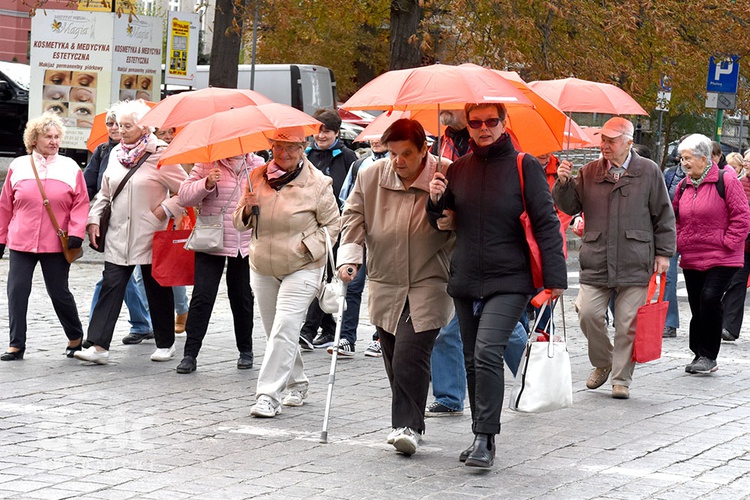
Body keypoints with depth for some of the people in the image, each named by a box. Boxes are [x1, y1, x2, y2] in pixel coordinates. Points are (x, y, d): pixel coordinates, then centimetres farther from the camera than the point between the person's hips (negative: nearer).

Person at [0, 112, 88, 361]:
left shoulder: (70, 168, 4)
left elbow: (81, 203, 2)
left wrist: (76, 233, -10)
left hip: (56, 245, -1)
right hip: (20, 243, 1)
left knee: (59, 292, 6)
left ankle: (76, 338, 24)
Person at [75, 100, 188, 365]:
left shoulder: (160, 154, -8)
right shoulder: (116, 154, 9)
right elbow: (105, 192, 19)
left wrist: (166, 209, -12)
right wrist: (94, 219, 8)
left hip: (150, 236, -4)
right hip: (118, 236, 4)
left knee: (157, 290, 8)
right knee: (110, 287, -5)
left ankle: (165, 343, 24)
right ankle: (98, 346, -11)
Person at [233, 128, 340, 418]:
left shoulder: (317, 183, -7)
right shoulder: (257, 177, 4)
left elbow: (333, 224, 0)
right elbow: (240, 223, 11)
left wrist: (308, 245, -14)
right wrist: (247, 210, -11)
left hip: (302, 269, -5)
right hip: (262, 269, 5)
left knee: (284, 329, -14)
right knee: (274, 331, 13)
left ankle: (269, 395, -14)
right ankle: (297, 384, 32)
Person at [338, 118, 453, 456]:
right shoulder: (370, 177, 3)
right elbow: (353, 217, 7)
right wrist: (349, 257, -5)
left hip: (429, 284, -4)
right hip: (385, 285, 4)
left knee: (411, 357, -16)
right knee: (394, 361, 8)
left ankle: (407, 426, -12)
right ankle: (408, 423, 21)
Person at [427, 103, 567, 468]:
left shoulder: (525, 167, -4)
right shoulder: (458, 169, 10)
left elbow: (546, 223, -5)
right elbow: (442, 223, 18)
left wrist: (554, 277, -12)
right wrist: (435, 202, -4)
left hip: (508, 281, -5)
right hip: (465, 281, 5)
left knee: (487, 352, -20)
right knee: (473, 360, 10)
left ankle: (485, 439, -17)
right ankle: (481, 439, 20)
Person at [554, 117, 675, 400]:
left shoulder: (648, 172, 3)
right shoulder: (589, 172, 9)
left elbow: (664, 215, 6)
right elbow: (571, 206, 11)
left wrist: (663, 253, 2)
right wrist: (564, 184, -8)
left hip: (635, 264, -2)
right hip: (596, 260, 2)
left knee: (628, 322, 0)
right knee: (588, 314, -7)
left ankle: (622, 379, 11)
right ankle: (602, 363, 18)